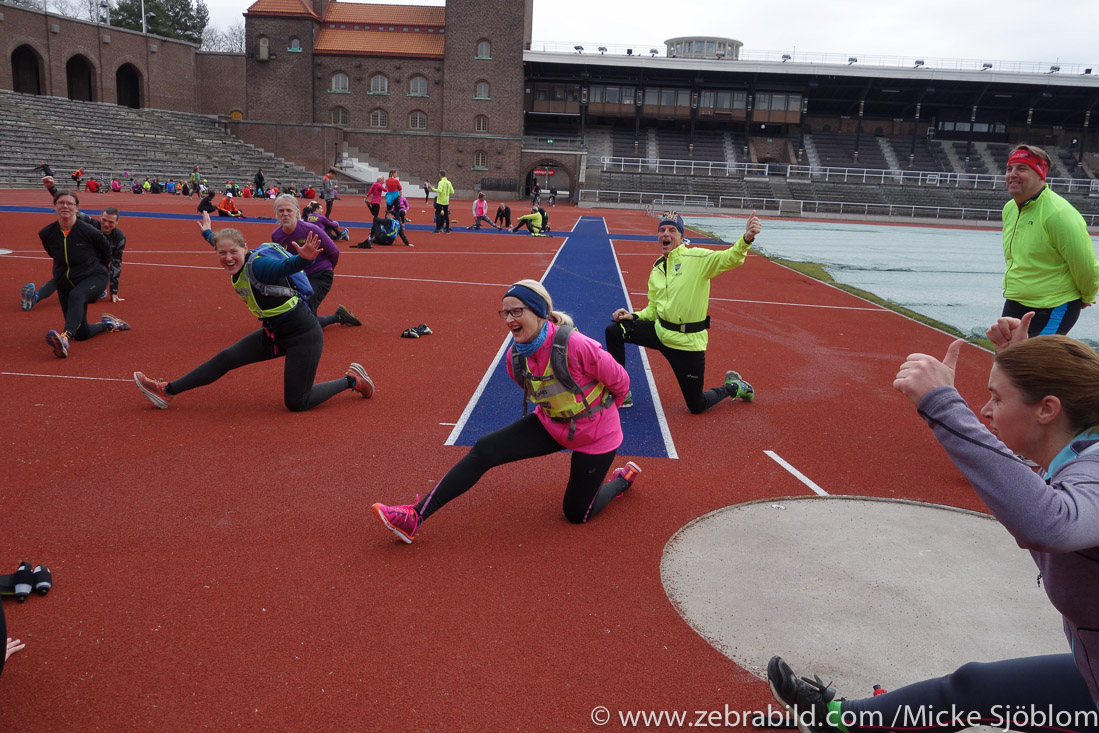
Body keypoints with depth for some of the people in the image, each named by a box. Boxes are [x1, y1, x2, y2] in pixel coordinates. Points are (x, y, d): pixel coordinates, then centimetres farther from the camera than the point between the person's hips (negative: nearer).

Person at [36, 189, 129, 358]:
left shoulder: (89, 231, -18)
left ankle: (65, 338, -57)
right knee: (82, 334, 1)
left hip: (93, 278, -4)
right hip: (65, 283, 4)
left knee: (76, 296, -40)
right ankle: (107, 323, 32)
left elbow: (106, 250, 4)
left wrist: (100, 269, 18)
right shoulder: (46, 234, -9)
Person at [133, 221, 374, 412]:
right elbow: (221, 244, 26)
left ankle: (352, 379, 13)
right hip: (275, 333, 8)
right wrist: (207, 232, 45)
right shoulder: (237, 267, 1)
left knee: (296, 404, -3)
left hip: (303, 335, -8)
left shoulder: (257, 265, -23)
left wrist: (304, 258, -66)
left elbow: (286, 265, -45)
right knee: (226, 358, 10)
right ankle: (167, 392, 23)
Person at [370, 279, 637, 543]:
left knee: (576, 514, 5)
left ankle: (623, 479, 34)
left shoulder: (576, 346, -32)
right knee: (484, 450, -13)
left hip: (595, 436, -5)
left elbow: (620, 381, -13)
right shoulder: (515, 357, -12)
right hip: (550, 425, 5)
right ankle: (415, 516, -11)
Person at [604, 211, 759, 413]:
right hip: (660, 332, 6)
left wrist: (747, 239, -50)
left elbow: (729, 258, -30)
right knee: (614, 331, -5)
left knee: (697, 406, 1)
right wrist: (633, 316, -1)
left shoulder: (696, 258, -13)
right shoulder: (657, 269, 9)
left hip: (688, 342, -6)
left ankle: (734, 387, 35)